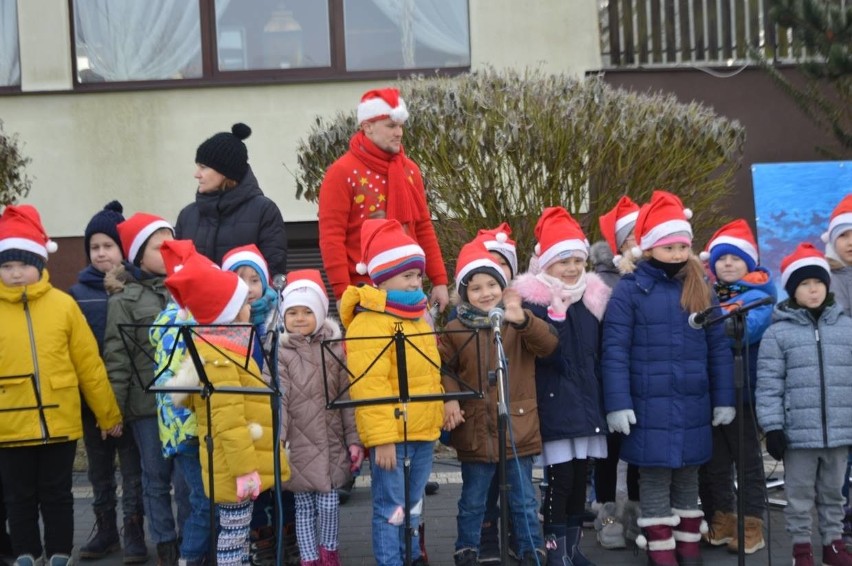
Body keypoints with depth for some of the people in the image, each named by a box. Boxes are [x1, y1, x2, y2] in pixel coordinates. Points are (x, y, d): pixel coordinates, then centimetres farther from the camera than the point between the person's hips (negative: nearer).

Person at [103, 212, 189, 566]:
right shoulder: (125, 299, -3)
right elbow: (117, 357, -5)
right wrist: (113, 407, -8)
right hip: (147, 403, -2)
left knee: (188, 477, 4)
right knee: (157, 478, 9)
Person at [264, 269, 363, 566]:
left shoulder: (335, 350, 4)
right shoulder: (280, 354, -2)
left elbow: (347, 398, 4)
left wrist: (354, 440, 0)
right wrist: (276, 439, -21)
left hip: (331, 443, 1)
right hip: (299, 445, -1)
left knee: (329, 503, 1)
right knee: (305, 507, 6)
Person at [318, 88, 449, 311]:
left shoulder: (409, 169, 12)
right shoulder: (342, 173, -5)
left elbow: (424, 229, 14)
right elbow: (331, 237, -9)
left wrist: (439, 281, 8)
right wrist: (343, 293, -16)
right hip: (364, 291, -5)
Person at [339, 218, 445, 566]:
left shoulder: (418, 318, 14)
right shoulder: (368, 322, -17)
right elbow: (369, 386, -23)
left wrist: (436, 419, 22)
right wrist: (381, 437, -25)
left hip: (423, 432, 9)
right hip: (391, 434, -9)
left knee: (413, 506, 21)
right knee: (390, 508, -2)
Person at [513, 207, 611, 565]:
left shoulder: (594, 297, 9)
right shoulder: (534, 300, -8)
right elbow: (544, 353, -16)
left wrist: (604, 400, 15)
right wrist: (556, 313, -26)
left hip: (587, 403, 5)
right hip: (555, 405, -5)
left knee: (580, 478, 11)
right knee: (559, 479, -5)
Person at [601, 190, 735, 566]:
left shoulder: (701, 289, 6)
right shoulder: (630, 290, -7)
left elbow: (719, 348, 8)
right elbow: (615, 351, -8)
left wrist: (724, 399, 6)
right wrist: (618, 404, -13)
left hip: (694, 404, 4)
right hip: (650, 404, -4)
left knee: (688, 475, 14)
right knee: (654, 476, 3)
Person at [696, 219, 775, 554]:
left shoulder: (758, 296, -6)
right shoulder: (706, 293, 12)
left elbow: (745, 328, -24)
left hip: (742, 390, -5)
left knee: (747, 460, 5)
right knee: (713, 460, 12)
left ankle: (751, 526, 14)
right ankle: (721, 520, 25)